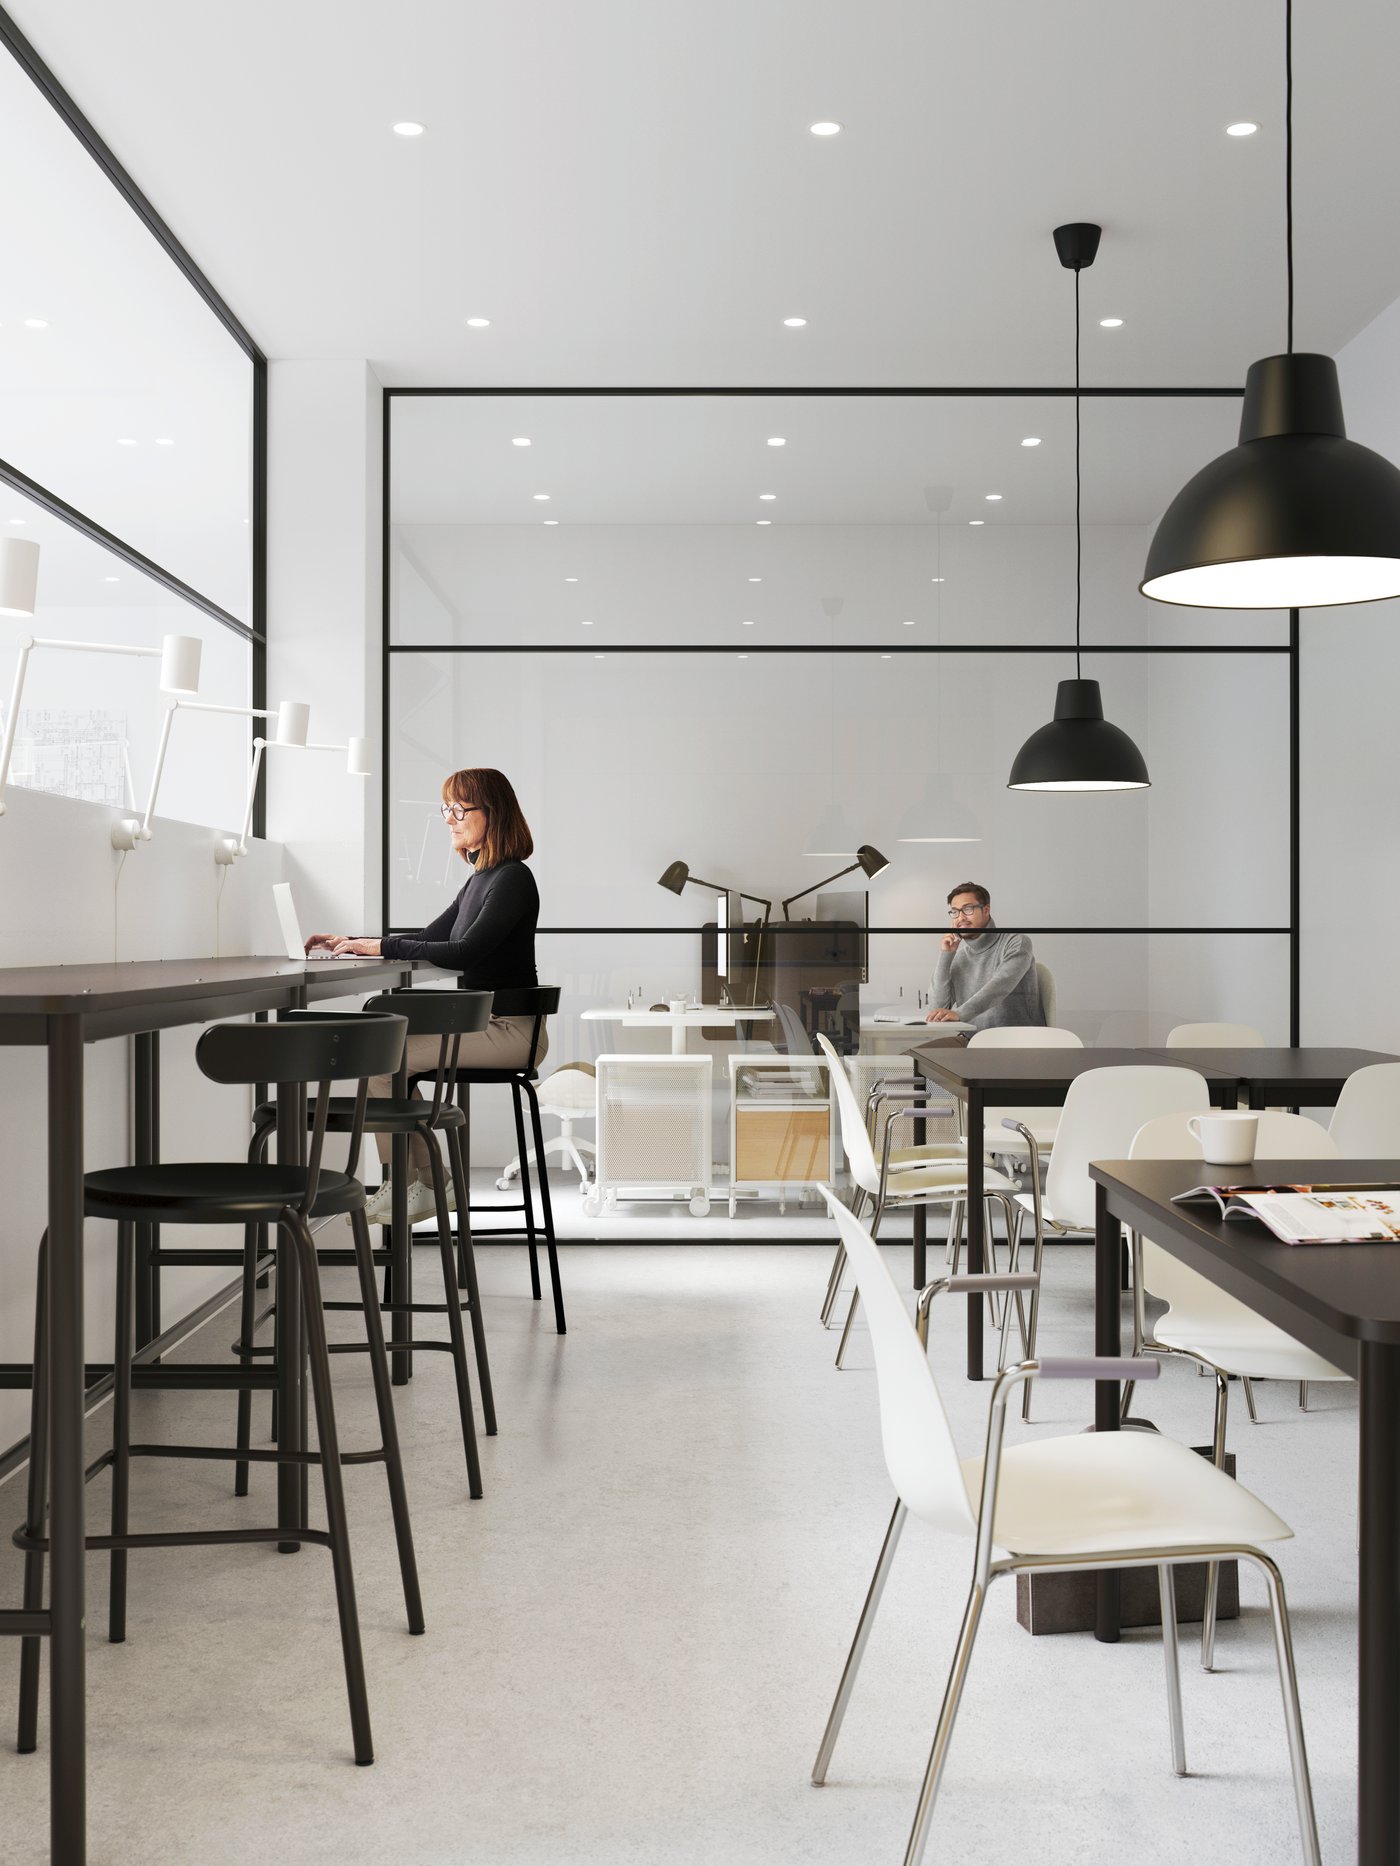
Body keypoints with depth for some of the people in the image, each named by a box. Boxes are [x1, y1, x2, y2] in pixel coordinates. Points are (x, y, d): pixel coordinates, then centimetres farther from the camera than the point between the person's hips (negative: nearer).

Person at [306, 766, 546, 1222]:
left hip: (510, 1030, -10)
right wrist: (353, 943, 11)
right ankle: (431, 1184, 8)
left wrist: (384, 946, -17)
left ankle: (403, 1190, -4)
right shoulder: (481, 877, 17)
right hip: (486, 1022, 10)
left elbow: (464, 952, -21)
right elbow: (430, 938, 20)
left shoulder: (512, 878, -13)